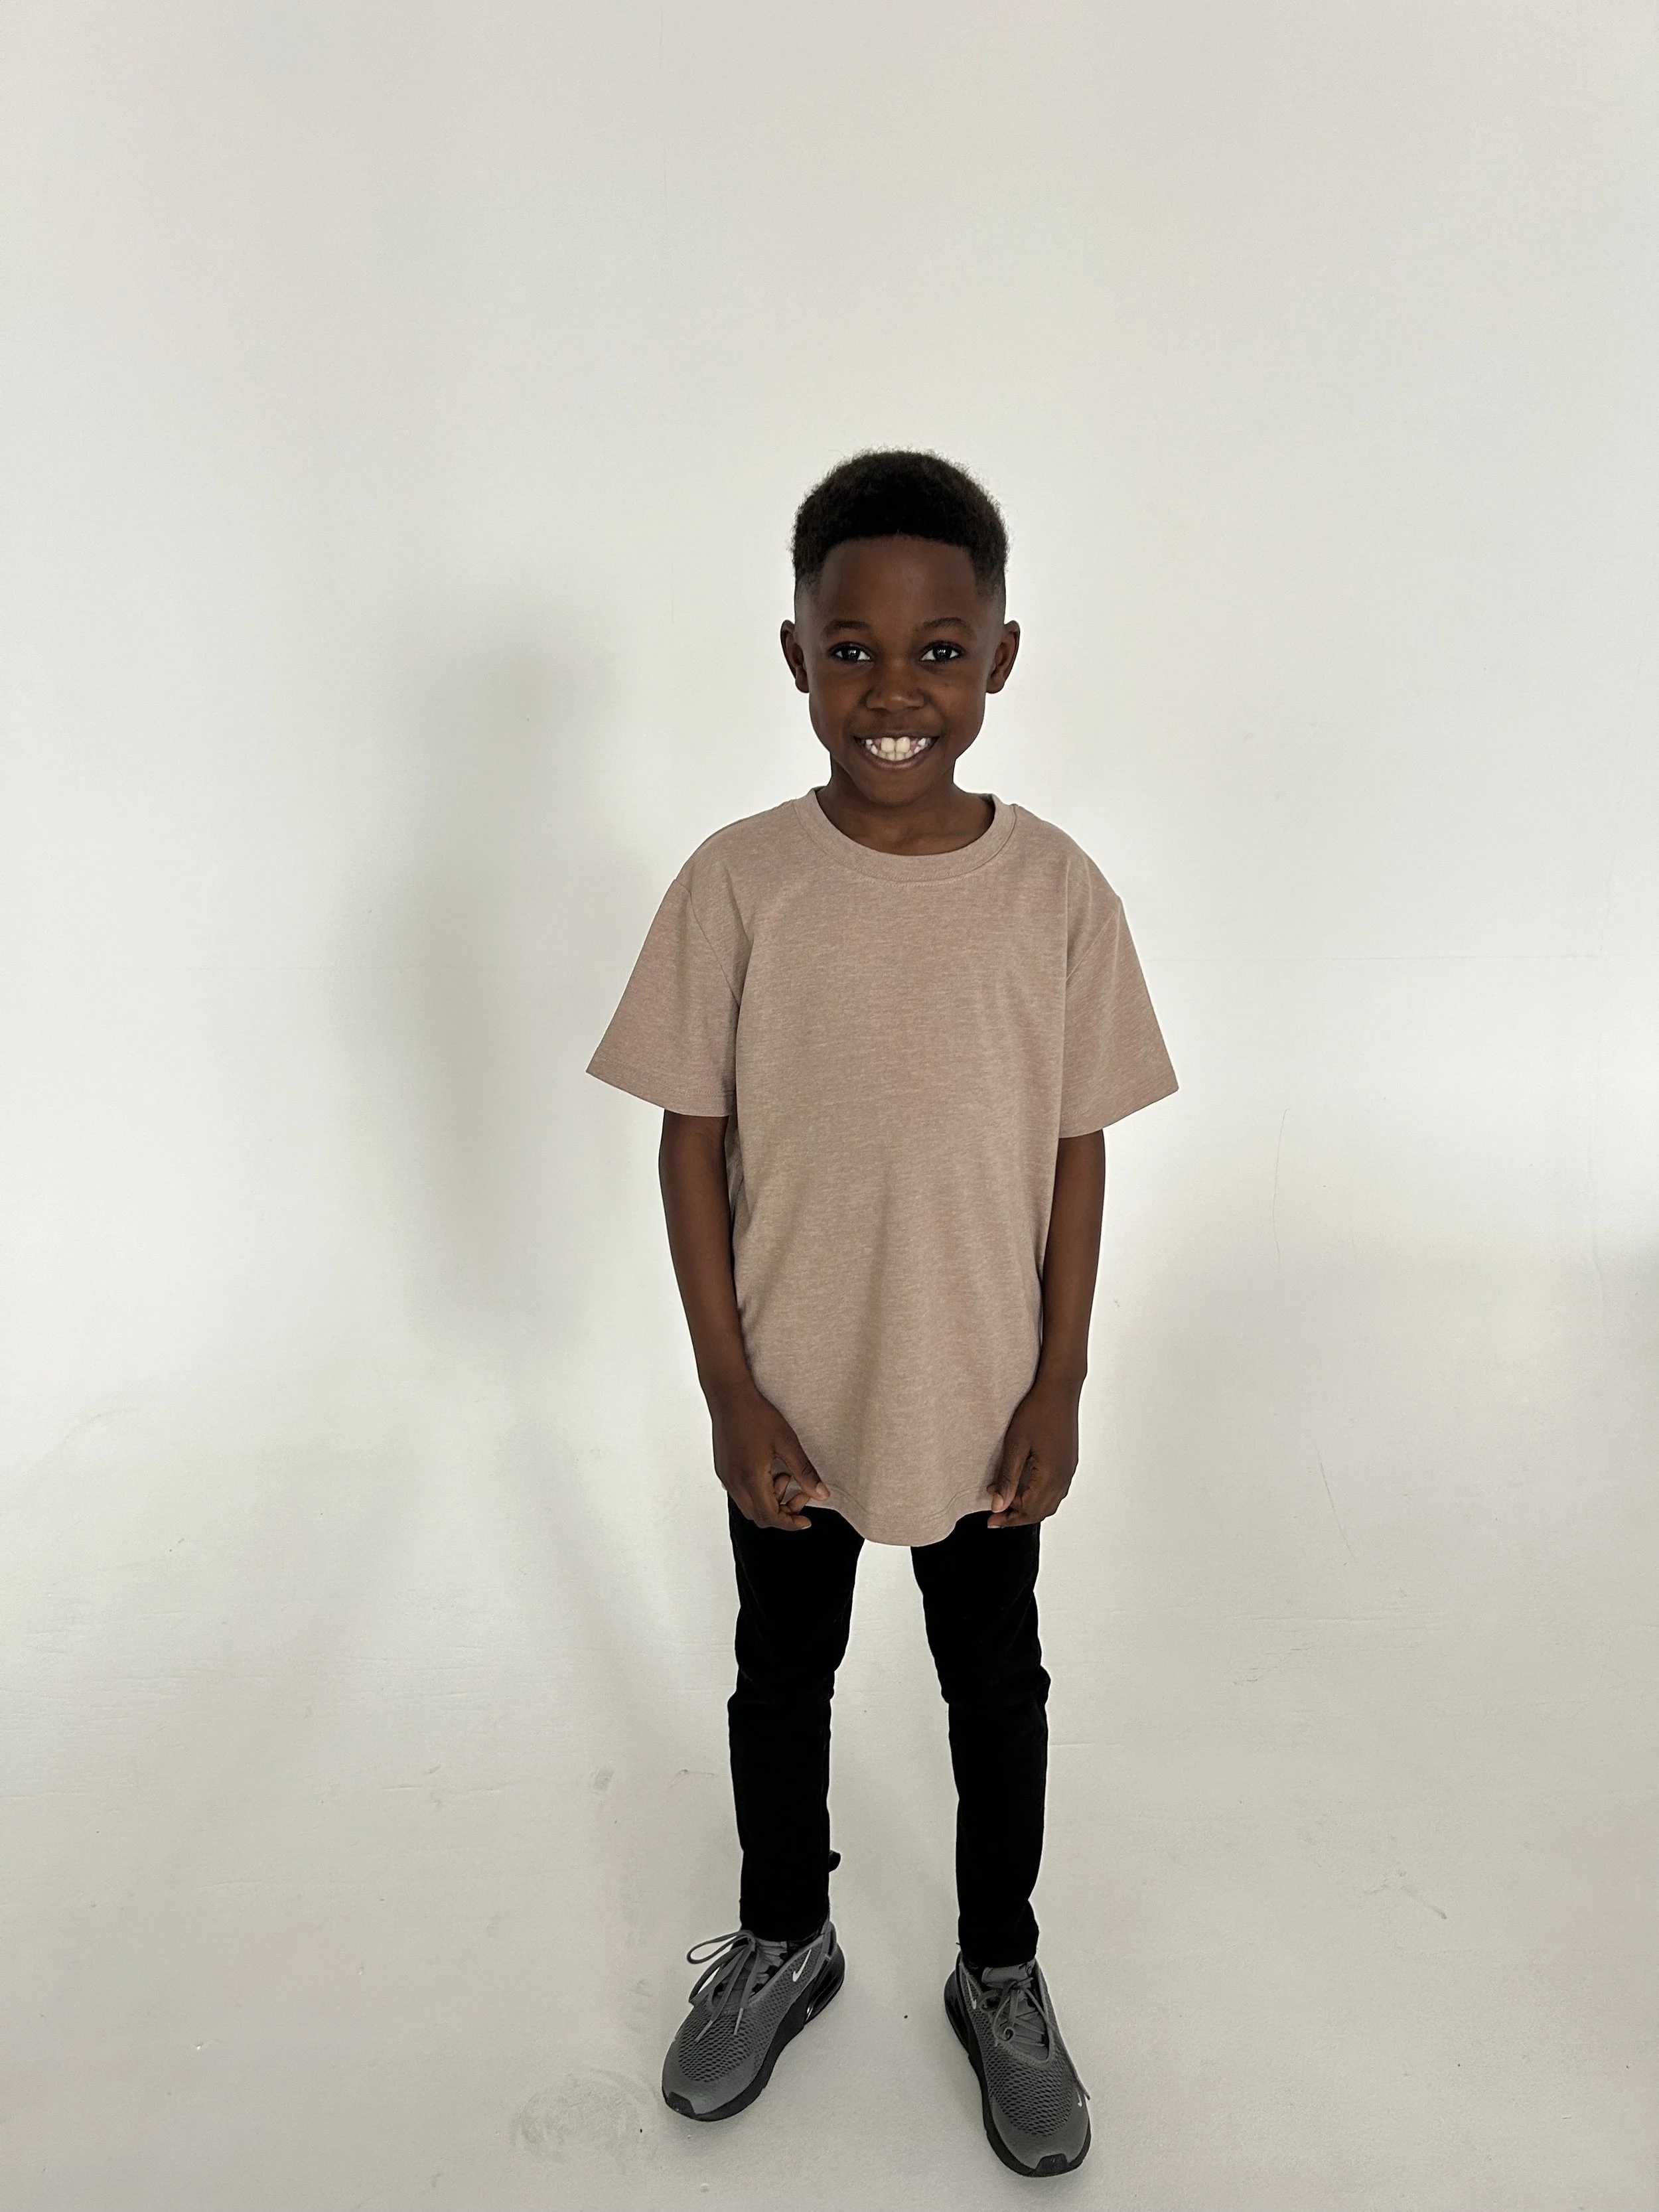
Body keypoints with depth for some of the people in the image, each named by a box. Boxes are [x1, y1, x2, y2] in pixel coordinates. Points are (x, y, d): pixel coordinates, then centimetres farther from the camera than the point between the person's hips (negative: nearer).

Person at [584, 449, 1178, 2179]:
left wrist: (1060, 1386, -3)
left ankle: (1001, 1977, 47)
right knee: (780, 1677, 22)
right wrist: (729, 1390, -8)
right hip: (788, 1402, 0)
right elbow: (693, 1142, -8)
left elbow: (1078, 1149, -4)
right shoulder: (738, 882, -13)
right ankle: (783, 1941, 50)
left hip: (984, 1401, 1)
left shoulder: (1055, 889, -11)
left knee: (996, 1692, 20)